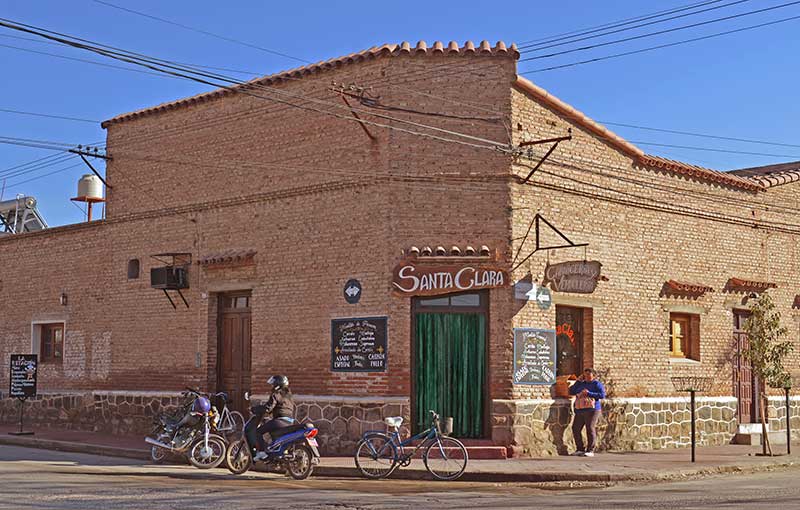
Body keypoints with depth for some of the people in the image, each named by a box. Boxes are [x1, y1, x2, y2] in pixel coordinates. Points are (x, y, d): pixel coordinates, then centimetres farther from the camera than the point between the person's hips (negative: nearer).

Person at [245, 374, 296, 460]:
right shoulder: (287, 394, 20)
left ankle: (261, 451, -18)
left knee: (258, 431, -7)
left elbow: (267, 408, -16)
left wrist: (254, 409, -3)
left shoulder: (276, 395, -7)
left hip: (280, 420, -9)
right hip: (290, 421, 9)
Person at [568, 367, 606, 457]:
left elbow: (602, 395, -9)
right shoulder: (581, 384, 19)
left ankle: (590, 451, -3)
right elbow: (571, 391, 11)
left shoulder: (597, 384, 3)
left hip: (591, 410, -6)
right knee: (576, 429, 2)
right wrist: (578, 381, 5)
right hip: (579, 410, 6)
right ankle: (580, 449, 12)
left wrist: (589, 393, -13)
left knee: (590, 429, -9)